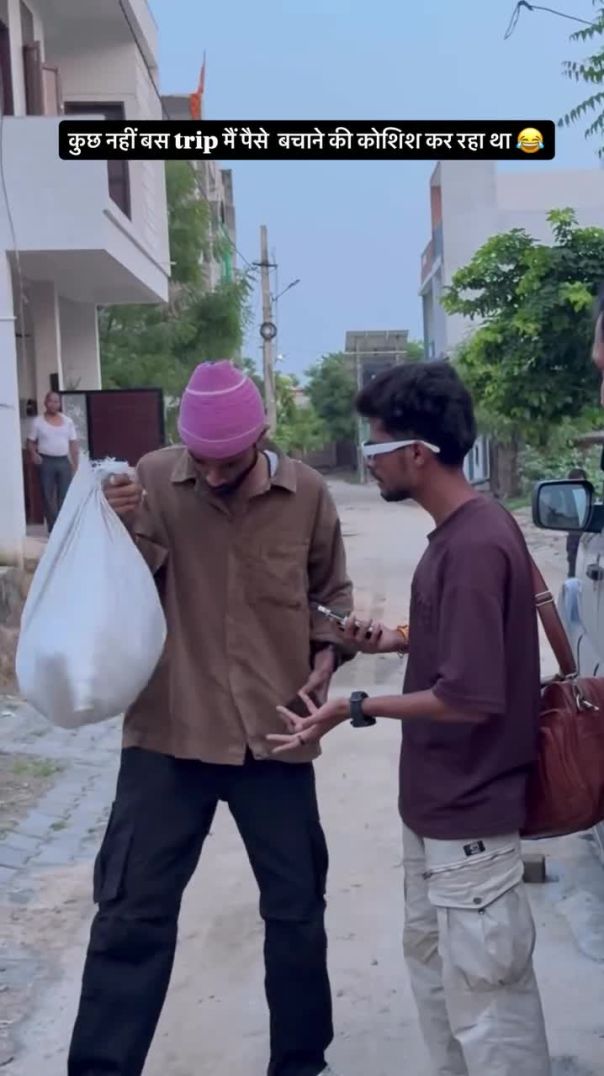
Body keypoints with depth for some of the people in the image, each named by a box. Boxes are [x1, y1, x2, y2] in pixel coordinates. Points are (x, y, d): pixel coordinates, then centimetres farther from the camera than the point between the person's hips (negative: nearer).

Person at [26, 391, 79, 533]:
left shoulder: (67, 421, 8)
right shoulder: (37, 421, 1)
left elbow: (74, 444, 10)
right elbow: (30, 442, 4)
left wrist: (75, 464, 4)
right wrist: (33, 454, -16)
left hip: (64, 461, 2)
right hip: (46, 462, -2)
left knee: (65, 497, 1)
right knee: (48, 496, -1)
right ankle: (53, 529, 4)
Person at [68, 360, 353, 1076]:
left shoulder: (307, 494, -2)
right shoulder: (153, 479, -6)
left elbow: (330, 591, 12)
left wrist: (328, 651, -5)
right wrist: (122, 534, -23)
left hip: (274, 735, 2)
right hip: (168, 733, -1)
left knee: (296, 909, 15)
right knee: (131, 911, 3)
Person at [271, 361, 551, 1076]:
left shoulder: (475, 544, -25)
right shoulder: (458, 532, 6)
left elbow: (470, 696, -27)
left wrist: (356, 709, -19)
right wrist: (400, 641, 4)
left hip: (470, 815, -10)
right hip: (437, 802, 10)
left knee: (484, 994, 5)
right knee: (430, 955, 23)